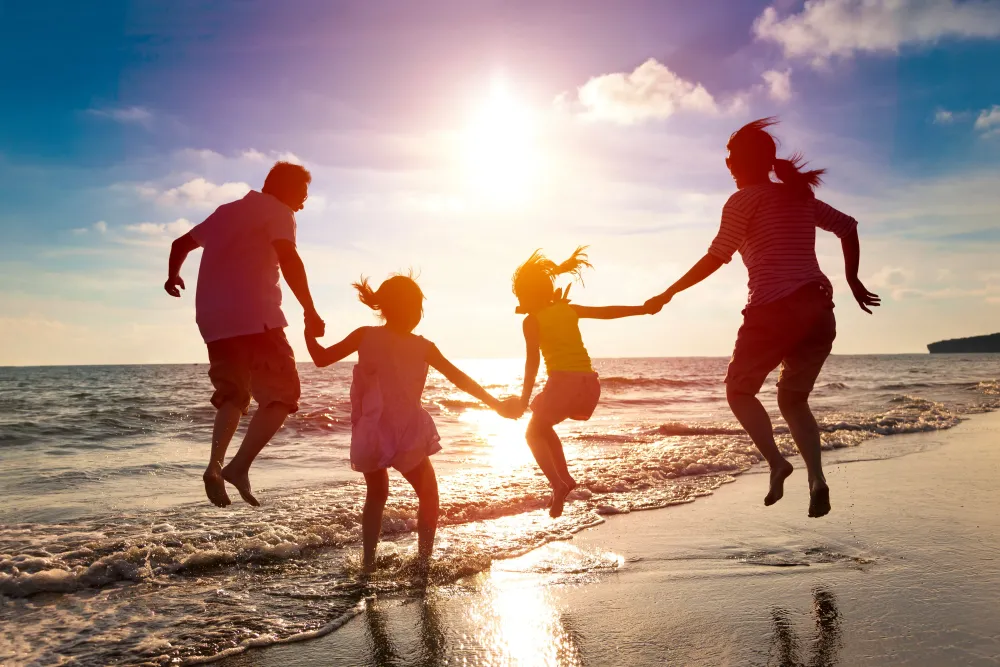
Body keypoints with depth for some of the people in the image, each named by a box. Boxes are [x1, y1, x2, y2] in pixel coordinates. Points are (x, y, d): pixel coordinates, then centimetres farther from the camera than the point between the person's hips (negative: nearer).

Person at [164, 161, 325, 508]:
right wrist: (310, 311, -15)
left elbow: (181, 243, 35)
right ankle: (240, 466, -16)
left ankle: (216, 465, 0)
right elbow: (288, 258, -16)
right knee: (282, 394, -2)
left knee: (233, 395, 18)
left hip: (213, 320, 7)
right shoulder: (277, 212, 3)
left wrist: (174, 276, 54)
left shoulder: (226, 211, 25)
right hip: (255, 316, -7)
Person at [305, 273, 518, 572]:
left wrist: (309, 332, 19)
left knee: (376, 495, 26)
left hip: (370, 436, 2)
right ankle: (424, 559, 12)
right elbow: (460, 379, 0)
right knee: (428, 494, 19)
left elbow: (321, 358, 3)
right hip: (408, 435, -2)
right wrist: (497, 405, 6)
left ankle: (368, 561, 22)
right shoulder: (423, 347, -2)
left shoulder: (365, 336, -1)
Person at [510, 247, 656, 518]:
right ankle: (565, 478, 19)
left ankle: (558, 484, -6)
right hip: (590, 383, 6)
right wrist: (645, 309, 28)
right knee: (544, 427, 28)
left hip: (564, 382, -6)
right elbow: (608, 312, 20)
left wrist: (524, 397, -6)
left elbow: (532, 360, -8)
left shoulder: (531, 320, 1)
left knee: (533, 433, 14)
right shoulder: (569, 309, 16)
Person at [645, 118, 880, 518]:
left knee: (739, 390, 12)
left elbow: (716, 258, -6)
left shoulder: (744, 200, 1)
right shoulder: (800, 195, 20)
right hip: (818, 309, 6)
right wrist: (852, 280, 28)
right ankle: (816, 479, -2)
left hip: (775, 308, -6)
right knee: (793, 399, 18)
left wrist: (669, 293, 0)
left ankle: (775, 461, -10)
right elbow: (848, 227, 22)